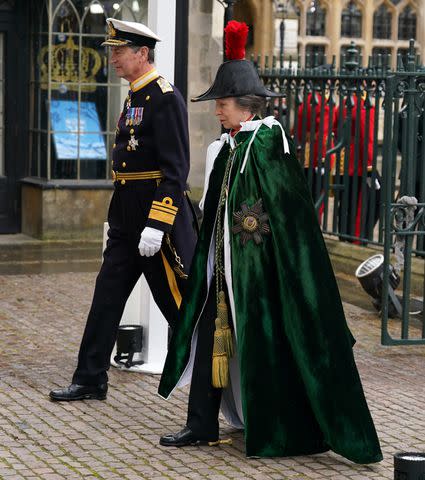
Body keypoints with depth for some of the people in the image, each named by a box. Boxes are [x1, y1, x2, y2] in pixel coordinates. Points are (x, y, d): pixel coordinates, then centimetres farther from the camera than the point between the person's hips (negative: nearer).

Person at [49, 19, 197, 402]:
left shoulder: (165, 97, -15)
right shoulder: (135, 97, 14)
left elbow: (176, 170, -20)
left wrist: (156, 226, -24)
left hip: (159, 213, -9)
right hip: (126, 218, 9)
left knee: (179, 304, 0)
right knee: (107, 297, 10)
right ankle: (91, 380, 17)